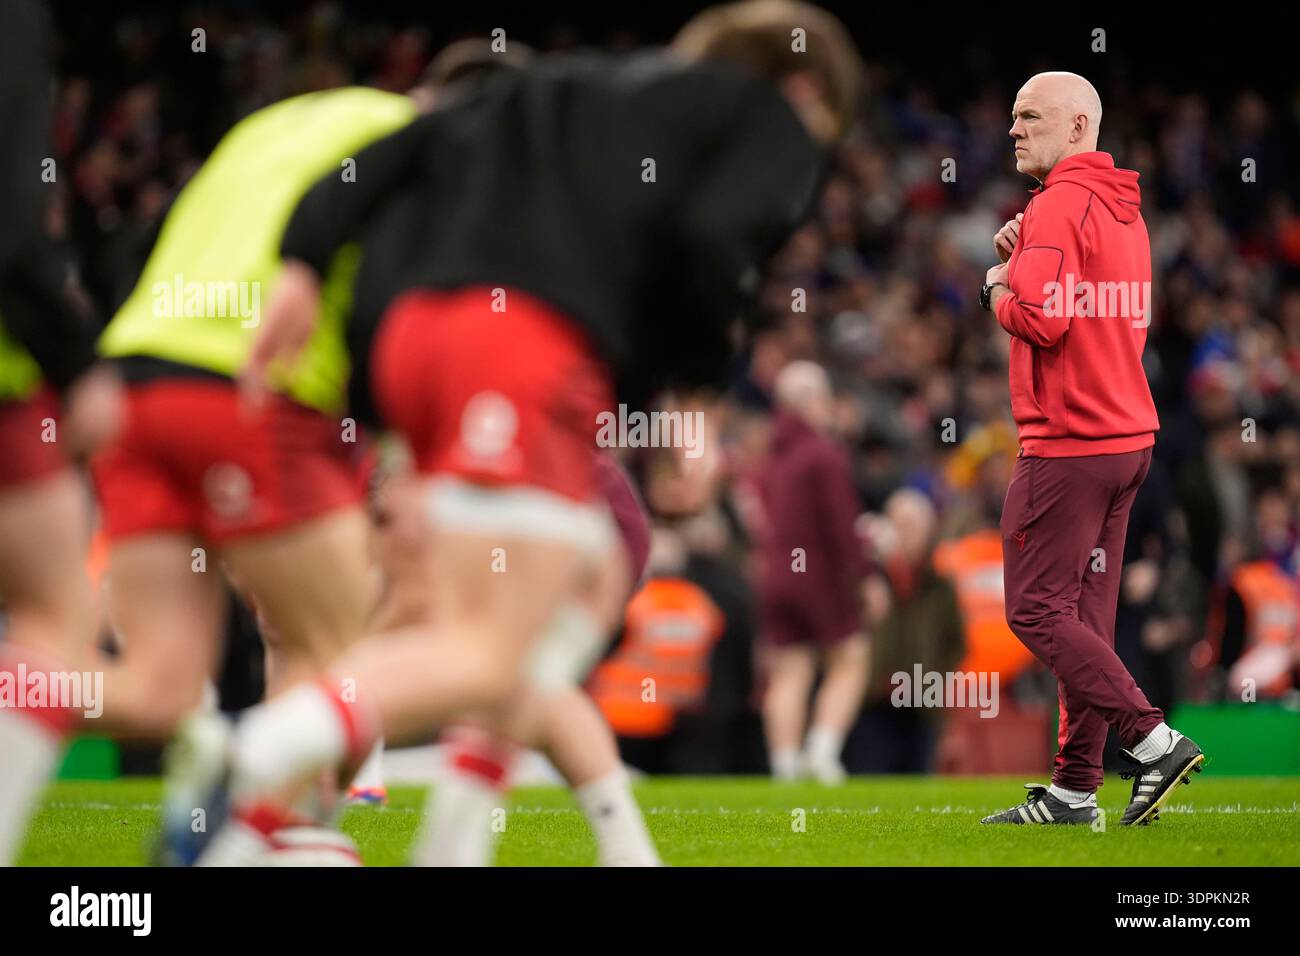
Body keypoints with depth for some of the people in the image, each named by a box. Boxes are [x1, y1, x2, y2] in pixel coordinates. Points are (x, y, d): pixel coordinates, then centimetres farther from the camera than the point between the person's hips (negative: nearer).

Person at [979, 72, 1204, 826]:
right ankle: (1075, 791, 10)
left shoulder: (1060, 205, -14)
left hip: (1069, 444, -9)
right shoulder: (1124, 208, 17)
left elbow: (1041, 319, -25)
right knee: (1086, 615, 9)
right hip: (1129, 433, 9)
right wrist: (1024, 261, 7)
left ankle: (1154, 741, -11)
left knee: (1037, 610, -5)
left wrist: (997, 288, -5)